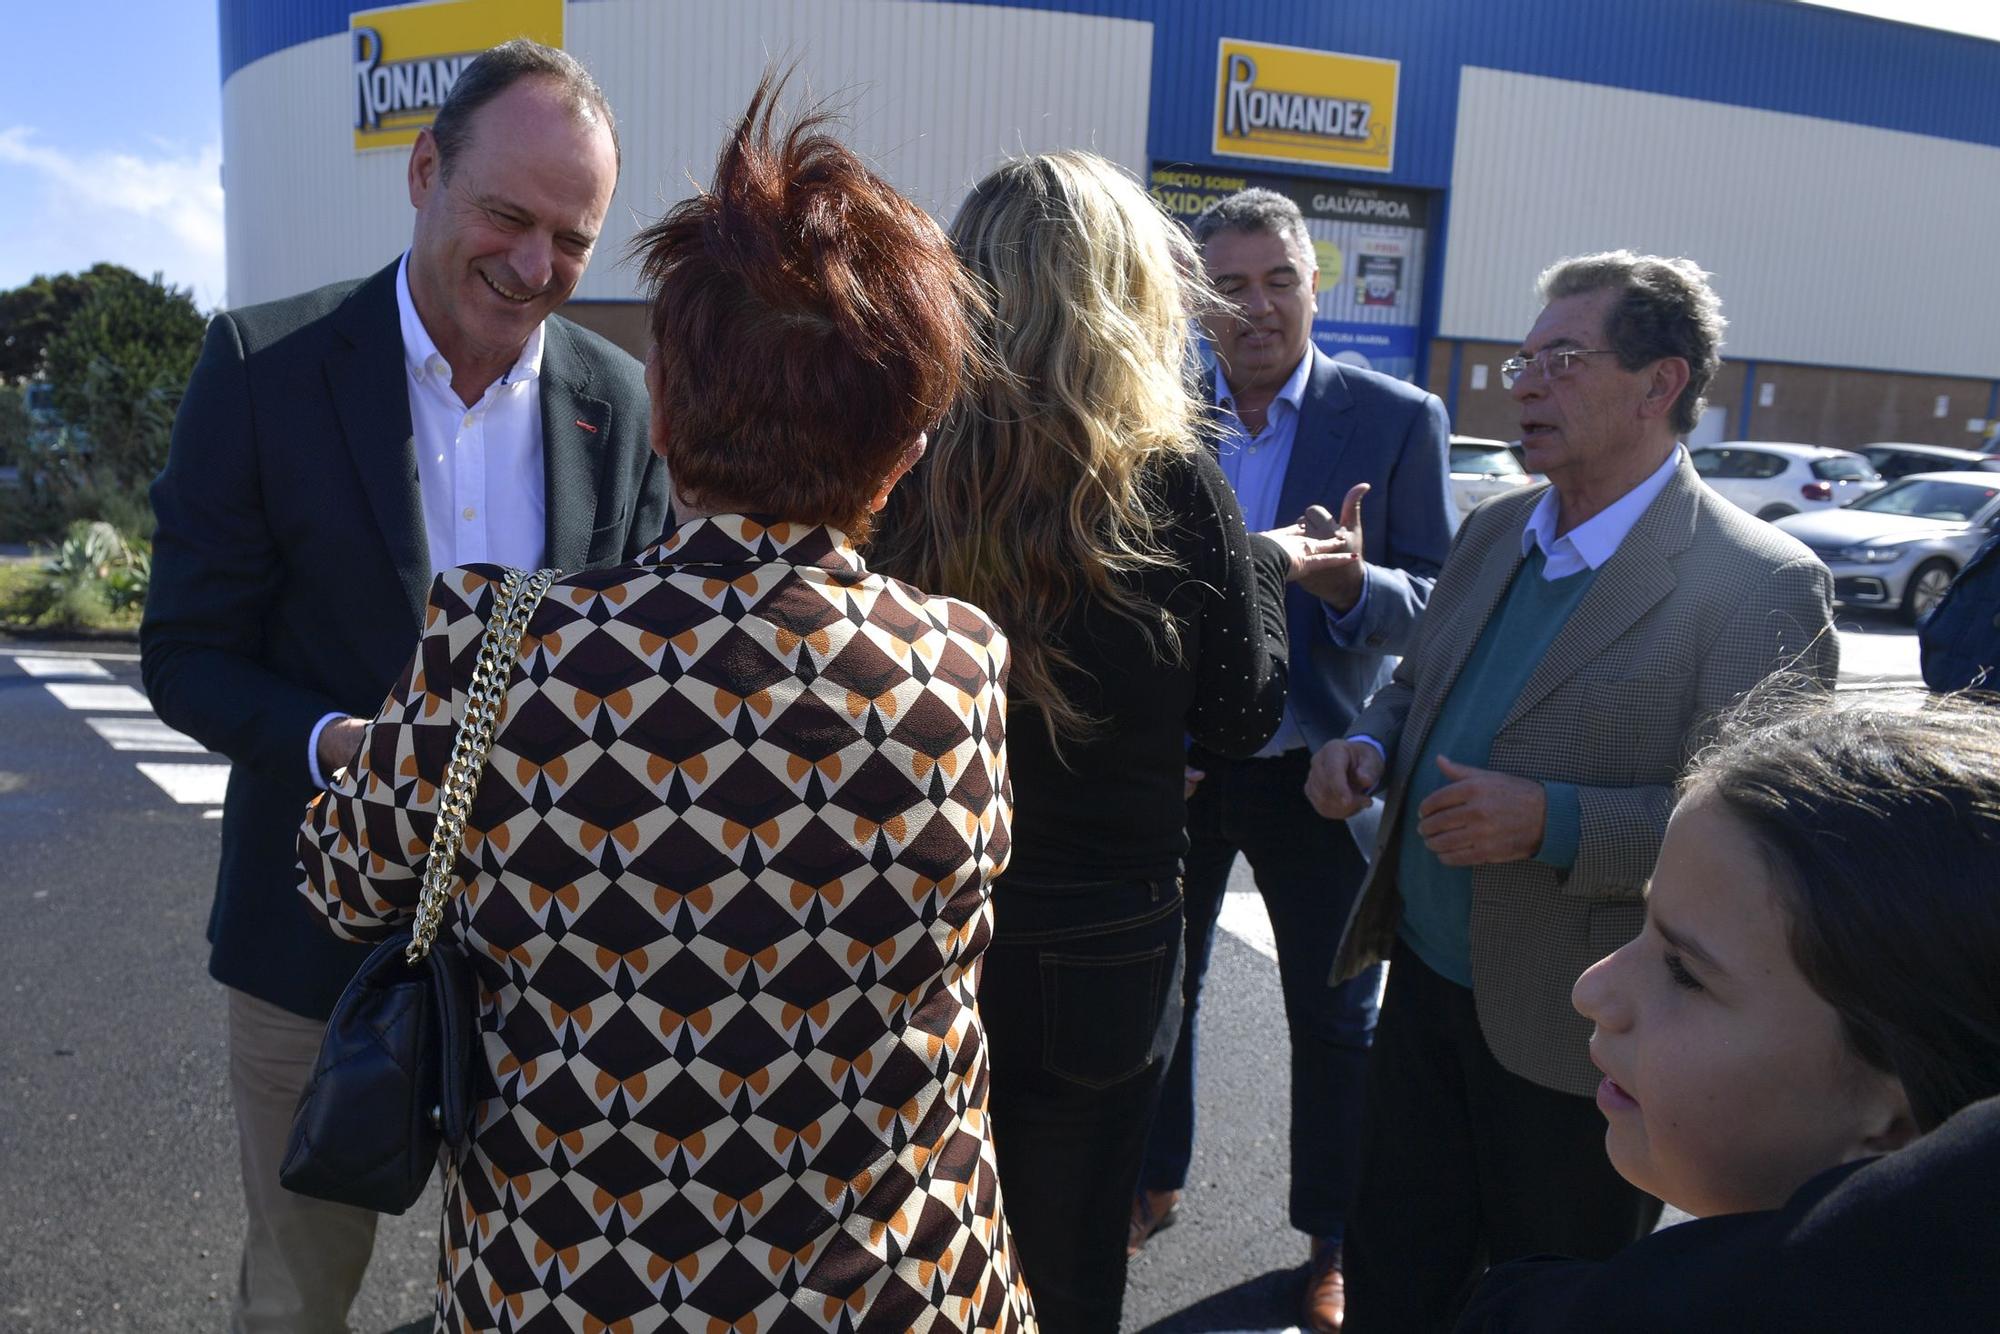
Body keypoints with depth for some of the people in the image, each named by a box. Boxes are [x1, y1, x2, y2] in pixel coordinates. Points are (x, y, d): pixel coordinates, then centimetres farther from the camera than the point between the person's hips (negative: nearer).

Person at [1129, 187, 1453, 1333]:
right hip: (1174, 765, 3)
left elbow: (1439, 603, -9)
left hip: (1315, 774, -2)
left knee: (1334, 1015, 12)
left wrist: (1355, 585, -31)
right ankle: (1153, 1183, 42)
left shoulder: (1398, 420, -7)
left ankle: (1335, 1239, 33)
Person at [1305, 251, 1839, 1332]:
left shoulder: (1760, 584, -16)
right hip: (1426, 983, 6)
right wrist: (1370, 744, -3)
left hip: (1577, 1038, -6)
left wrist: (1556, 823, -29)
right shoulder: (1492, 531, 6)